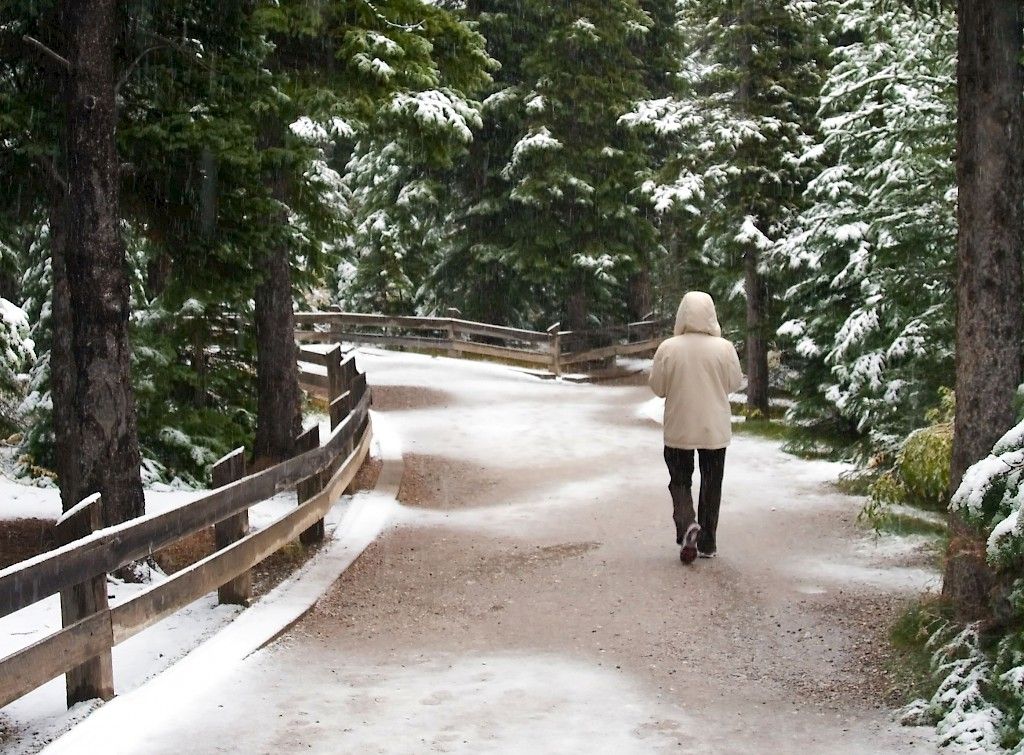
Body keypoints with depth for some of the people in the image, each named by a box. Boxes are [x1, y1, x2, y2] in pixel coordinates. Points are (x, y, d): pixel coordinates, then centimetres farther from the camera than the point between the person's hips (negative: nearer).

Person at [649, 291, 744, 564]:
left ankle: (687, 524, -12)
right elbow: (735, 383, 0)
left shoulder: (668, 349, -12)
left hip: (679, 429, 0)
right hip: (714, 429, 0)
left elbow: (657, 387, -4)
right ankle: (706, 543, 17)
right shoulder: (724, 348, -12)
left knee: (679, 481, 14)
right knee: (711, 485, 13)